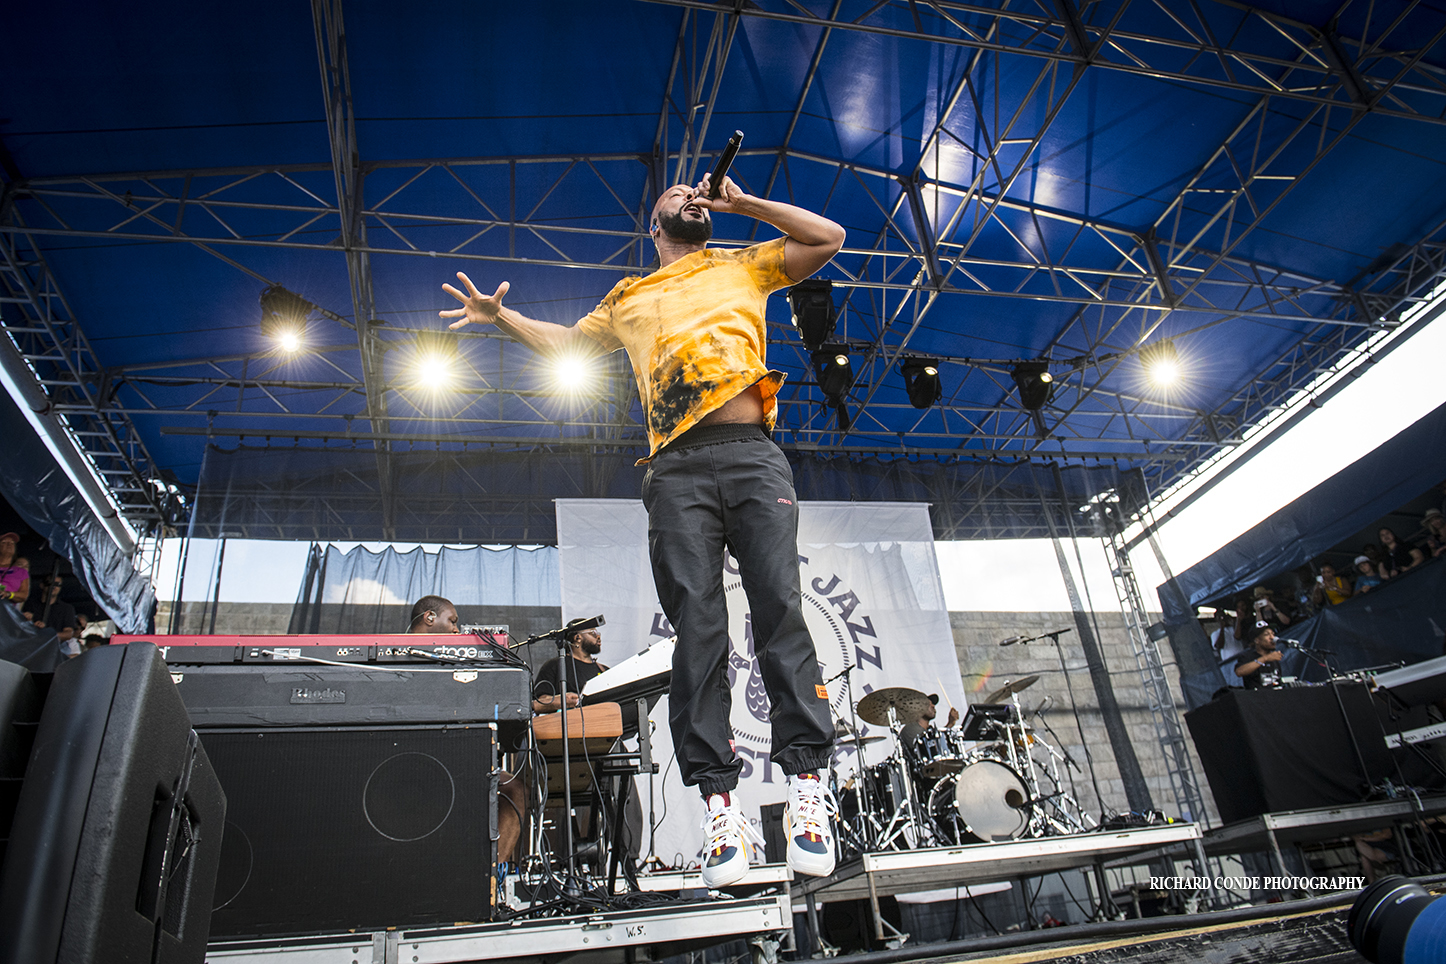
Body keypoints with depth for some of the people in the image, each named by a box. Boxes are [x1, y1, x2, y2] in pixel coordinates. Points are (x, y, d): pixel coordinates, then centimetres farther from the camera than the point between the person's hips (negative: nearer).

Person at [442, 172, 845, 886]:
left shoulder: (744, 267, 27)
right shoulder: (629, 299, 30)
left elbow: (829, 238, 22)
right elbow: (568, 343, 40)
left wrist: (742, 202, 19)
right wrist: (502, 317, 26)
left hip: (752, 455, 0)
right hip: (677, 469, 1)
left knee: (780, 611, -13)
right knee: (697, 626, -9)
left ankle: (806, 785, -12)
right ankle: (720, 801, -8)